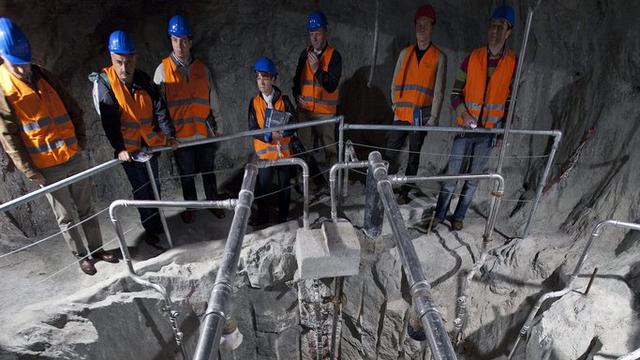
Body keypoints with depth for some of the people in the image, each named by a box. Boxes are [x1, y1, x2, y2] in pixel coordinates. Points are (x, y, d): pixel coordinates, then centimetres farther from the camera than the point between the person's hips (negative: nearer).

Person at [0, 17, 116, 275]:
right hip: (47, 168, -4)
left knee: (86, 209, 14)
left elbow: (72, 110, 12)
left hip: (75, 158, 4)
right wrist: (30, 172, -10)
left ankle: (97, 249, 28)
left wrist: (80, 141, 2)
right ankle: (82, 256, 24)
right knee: (65, 218, 8)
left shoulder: (43, 76, 6)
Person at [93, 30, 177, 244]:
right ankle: (150, 228, 17)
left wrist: (169, 133, -11)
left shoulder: (143, 79, 2)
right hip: (128, 148, -4)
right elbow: (109, 120, -16)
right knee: (141, 189, 3)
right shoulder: (103, 83, -10)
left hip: (151, 143, 4)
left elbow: (159, 107, -1)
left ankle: (157, 222, 31)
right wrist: (119, 148, -23)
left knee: (154, 185, 15)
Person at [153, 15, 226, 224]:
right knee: (187, 175, 13)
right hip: (180, 135, -1)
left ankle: (214, 202, 33)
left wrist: (218, 126, 9)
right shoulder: (163, 70, -4)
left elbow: (213, 100, 9)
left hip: (204, 132, 2)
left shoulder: (202, 69, 4)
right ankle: (190, 206, 33)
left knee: (208, 172, 14)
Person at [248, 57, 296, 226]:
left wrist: (282, 132, -26)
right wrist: (270, 136, -22)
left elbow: (293, 124, -6)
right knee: (263, 186, 7)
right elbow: (252, 129, -6)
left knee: (284, 185, 14)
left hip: (284, 150, 0)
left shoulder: (284, 100, -5)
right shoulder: (255, 102, -3)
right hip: (265, 151, 0)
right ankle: (262, 216, 27)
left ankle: (283, 215, 33)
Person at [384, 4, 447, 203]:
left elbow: (439, 91, -3)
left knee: (414, 155, 6)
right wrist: (395, 103, 3)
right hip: (401, 113, 2)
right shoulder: (405, 53, 10)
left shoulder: (439, 57, 2)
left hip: (422, 114, -2)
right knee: (391, 151, -4)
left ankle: (405, 190, 15)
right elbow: (395, 82, 13)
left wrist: (433, 117, -8)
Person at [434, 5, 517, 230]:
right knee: (452, 173, 0)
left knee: (474, 177, 7)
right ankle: (439, 214, 12)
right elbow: (456, 93, 4)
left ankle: (459, 216, 20)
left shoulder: (512, 62, 1)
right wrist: (461, 110, -15)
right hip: (466, 127, 0)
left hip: (489, 130, 0)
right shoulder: (473, 58, 0)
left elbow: (510, 99, 7)